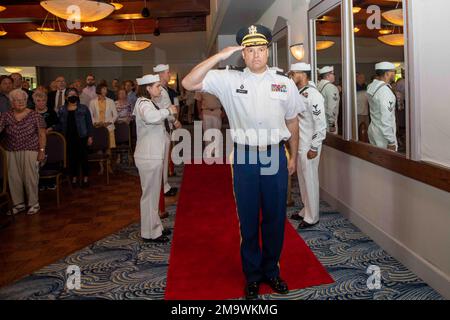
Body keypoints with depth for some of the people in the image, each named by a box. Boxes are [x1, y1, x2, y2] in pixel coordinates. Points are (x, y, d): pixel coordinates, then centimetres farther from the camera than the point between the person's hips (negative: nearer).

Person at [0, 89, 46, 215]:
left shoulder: (34, 115, -4)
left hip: (30, 151, -3)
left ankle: (33, 204, 16)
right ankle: (18, 204, 24)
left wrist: (42, 151, -8)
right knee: (14, 178, 8)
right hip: (12, 152, 3)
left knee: (30, 177, 0)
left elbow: (42, 135, -3)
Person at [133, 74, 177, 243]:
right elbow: (151, 117, -40)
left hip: (153, 155, 11)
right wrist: (168, 111, -26)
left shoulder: (148, 102, 16)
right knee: (150, 193, -2)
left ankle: (155, 227, 29)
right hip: (149, 157, -11)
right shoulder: (144, 103, -17)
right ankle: (150, 233, 8)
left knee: (153, 192, 18)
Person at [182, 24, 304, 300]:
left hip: (275, 155, 1)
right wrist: (220, 56, -14)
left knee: (275, 218, 12)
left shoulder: (285, 83, 4)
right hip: (244, 156, -1)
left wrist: (293, 157, 14)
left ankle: (271, 270, 33)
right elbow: (189, 83, -9)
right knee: (248, 219, 11)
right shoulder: (229, 80, -1)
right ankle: (252, 274, 29)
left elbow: (292, 122, 12)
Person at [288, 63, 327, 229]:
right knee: (302, 179, 18)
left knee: (310, 181, 2)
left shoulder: (313, 95, -16)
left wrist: (314, 148, -18)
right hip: (299, 145, 8)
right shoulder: (298, 93, 10)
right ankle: (306, 211, 33)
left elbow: (320, 124, -19)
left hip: (309, 147, -8)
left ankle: (312, 217, 14)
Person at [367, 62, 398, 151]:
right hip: (383, 134, -9)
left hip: (373, 129, 9)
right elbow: (386, 119, -24)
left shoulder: (372, 86, 5)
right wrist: (391, 142, -22)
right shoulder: (385, 91, -21)